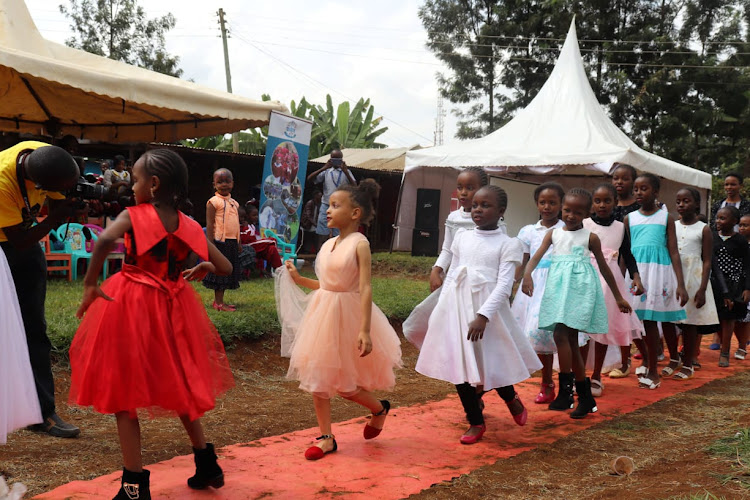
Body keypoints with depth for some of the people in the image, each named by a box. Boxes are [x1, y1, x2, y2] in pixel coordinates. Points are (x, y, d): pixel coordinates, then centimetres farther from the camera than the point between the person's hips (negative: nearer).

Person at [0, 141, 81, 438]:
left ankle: (42, 413, 5)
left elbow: (58, 203, -7)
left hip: (26, 245, 5)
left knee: (34, 329, 3)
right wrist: (55, 218, -35)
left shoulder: (47, 156, -20)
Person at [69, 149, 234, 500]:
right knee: (178, 385, 23)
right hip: (174, 308, 5)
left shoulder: (134, 215, -11)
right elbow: (225, 267, 2)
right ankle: (206, 464, 29)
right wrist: (201, 269, 22)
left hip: (132, 305, -5)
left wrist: (90, 285, -21)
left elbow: (104, 240, -31)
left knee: (123, 392, 6)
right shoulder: (189, 226, 1)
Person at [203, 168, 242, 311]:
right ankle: (218, 303, 2)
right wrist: (211, 243, -17)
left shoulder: (234, 203, 14)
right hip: (220, 241, -7)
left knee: (228, 271, 10)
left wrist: (239, 243, 16)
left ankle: (220, 301, 18)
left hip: (232, 242, 7)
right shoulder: (214, 202, -7)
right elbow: (209, 224, -11)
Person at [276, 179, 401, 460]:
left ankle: (380, 408, 29)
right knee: (316, 378, 6)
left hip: (346, 316, -7)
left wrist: (365, 330, -25)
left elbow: (365, 288, -19)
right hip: (322, 313, 7)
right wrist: (297, 279, 8)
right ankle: (326, 438, 17)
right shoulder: (328, 245, 8)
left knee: (344, 385, 0)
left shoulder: (359, 244, -13)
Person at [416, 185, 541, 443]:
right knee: (458, 364, 6)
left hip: (486, 308, -4)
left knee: (491, 364, -2)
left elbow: (504, 286, -12)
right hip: (455, 306, 5)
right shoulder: (462, 237, 11)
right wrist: (440, 308, 13)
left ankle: (511, 398, 34)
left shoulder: (508, 244, -4)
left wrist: (483, 316, -22)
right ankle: (475, 422, 22)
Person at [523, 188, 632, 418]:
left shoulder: (590, 237, 3)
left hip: (580, 288, -4)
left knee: (561, 334, -19)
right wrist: (527, 275, -26)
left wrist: (618, 297, 16)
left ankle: (565, 391, -12)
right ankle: (585, 397, 17)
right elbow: (537, 256, -4)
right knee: (570, 340, 8)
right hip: (559, 288, 4)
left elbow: (604, 268, 11)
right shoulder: (553, 234, 9)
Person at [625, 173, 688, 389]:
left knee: (665, 319, 2)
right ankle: (648, 362, 11)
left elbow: (674, 252, 1)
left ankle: (674, 358, 18)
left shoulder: (666, 218, 5)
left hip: (660, 271, -1)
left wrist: (681, 285, -6)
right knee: (645, 320, 0)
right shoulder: (629, 218, 10)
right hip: (636, 272, 2)